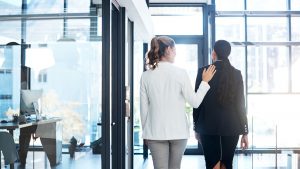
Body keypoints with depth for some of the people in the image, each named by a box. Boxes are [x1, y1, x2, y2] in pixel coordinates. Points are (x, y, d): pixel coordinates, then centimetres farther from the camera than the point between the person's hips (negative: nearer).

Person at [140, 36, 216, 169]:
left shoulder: (146, 75, -1)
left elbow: (144, 108, 2)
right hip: (178, 131, -1)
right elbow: (195, 102, -4)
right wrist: (205, 81, 7)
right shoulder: (180, 73, -8)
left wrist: (146, 131, 13)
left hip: (155, 132, 1)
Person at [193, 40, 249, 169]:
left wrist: (196, 127, 8)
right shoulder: (236, 73, 0)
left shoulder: (204, 71, -5)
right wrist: (244, 131, 7)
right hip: (231, 126, 2)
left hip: (208, 126, -2)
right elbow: (241, 104, 1)